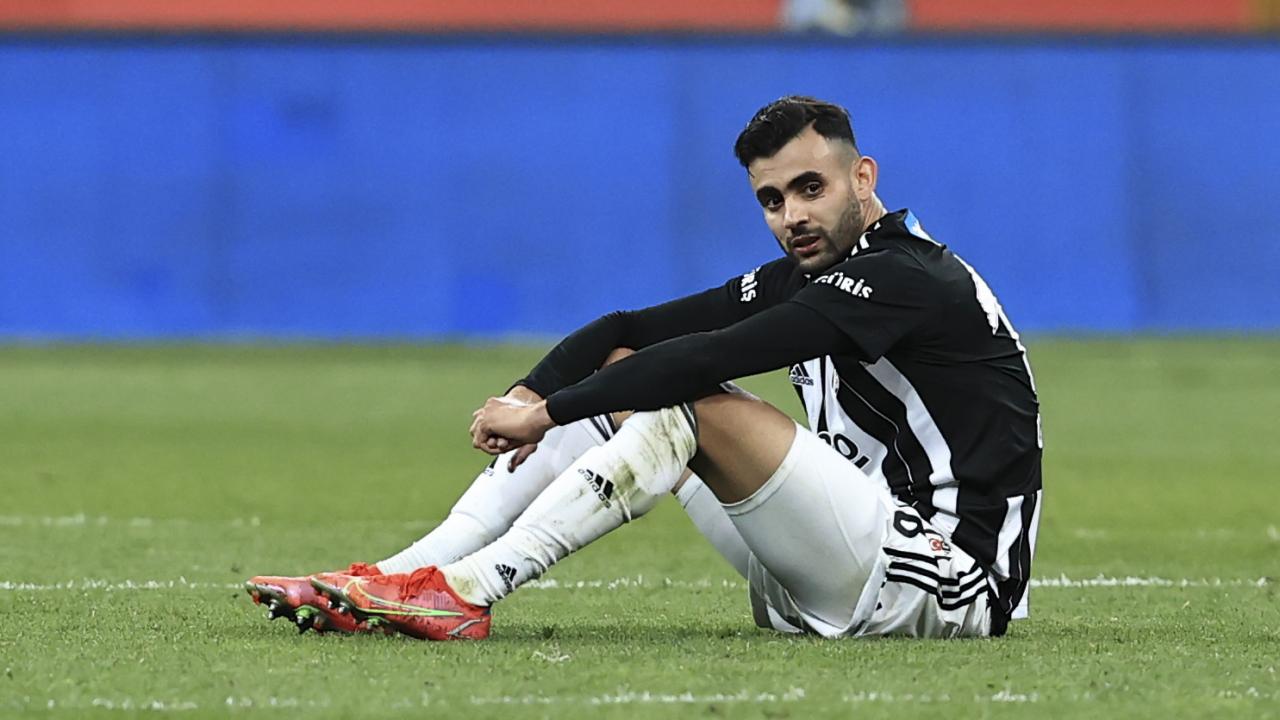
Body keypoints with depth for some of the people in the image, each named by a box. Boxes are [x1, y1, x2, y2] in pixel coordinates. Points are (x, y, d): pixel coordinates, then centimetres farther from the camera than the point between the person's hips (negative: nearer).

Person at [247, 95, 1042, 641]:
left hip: (950, 593, -9)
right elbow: (630, 329, 8)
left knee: (697, 403, -23)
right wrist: (528, 395, -11)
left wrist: (548, 412, -23)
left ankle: (467, 589, -26)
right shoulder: (808, 278, 12)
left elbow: (711, 357, -26)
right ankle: (403, 577, -4)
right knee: (626, 377, 6)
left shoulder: (904, 278, -17)